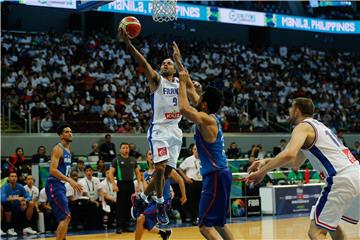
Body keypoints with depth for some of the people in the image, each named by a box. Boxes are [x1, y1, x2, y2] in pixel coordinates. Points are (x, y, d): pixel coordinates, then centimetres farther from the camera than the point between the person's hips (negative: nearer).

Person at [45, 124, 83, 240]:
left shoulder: (68, 150, 16)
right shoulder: (58, 149, -13)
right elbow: (53, 170, -24)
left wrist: (72, 183, 21)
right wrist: (70, 180, -30)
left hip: (61, 185, 10)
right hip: (54, 186, -10)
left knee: (64, 217, 14)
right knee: (66, 217, -16)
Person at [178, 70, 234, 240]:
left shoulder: (206, 119, -13)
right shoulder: (211, 117, 12)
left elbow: (184, 108, -25)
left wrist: (183, 82, -12)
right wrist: (186, 80, 29)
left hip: (216, 176, -10)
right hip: (219, 175, 10)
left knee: (205, 226, -12)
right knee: (219, 222, 21)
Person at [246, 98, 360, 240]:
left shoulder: (303, 127, -3)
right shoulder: (317, 126, 27)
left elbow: (289, 154, -24)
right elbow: (296, 162, 33)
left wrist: (262, 171, -13)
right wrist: (266, 161, 24)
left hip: (342, 179, -9)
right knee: (331, 224, 27)